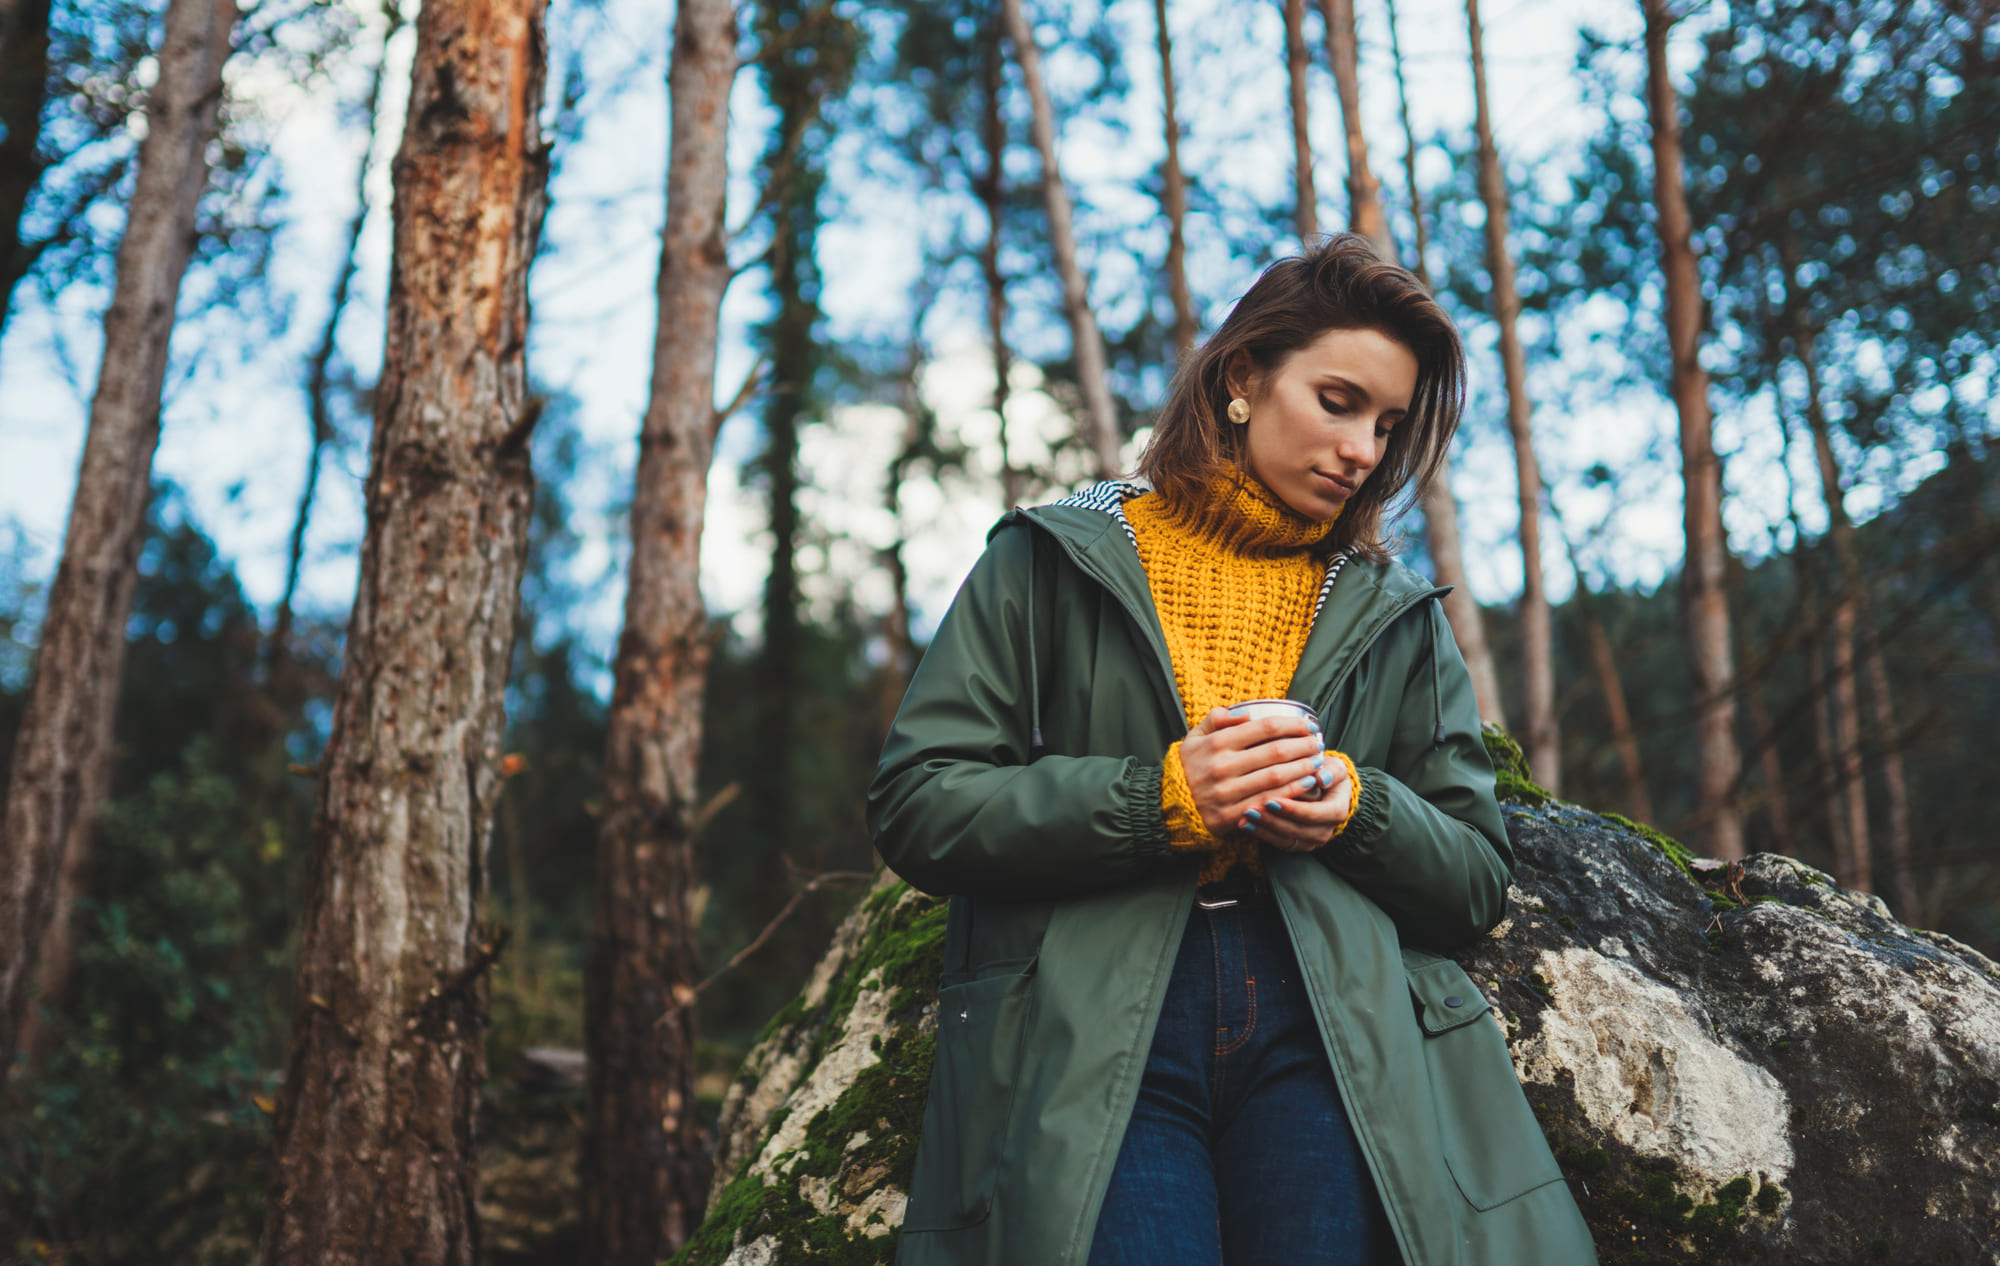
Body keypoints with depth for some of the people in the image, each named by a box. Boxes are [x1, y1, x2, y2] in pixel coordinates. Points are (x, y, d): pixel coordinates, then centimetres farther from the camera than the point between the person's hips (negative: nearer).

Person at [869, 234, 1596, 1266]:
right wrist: (1156, 797, -8)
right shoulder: (1050, 563, 12)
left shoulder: (1397, 617, 22)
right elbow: (916, 806, 3)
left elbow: (1477, 881, 20)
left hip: (1329, 1028, 3)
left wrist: (1357, 809, -2)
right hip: (1089, 1025, -2)